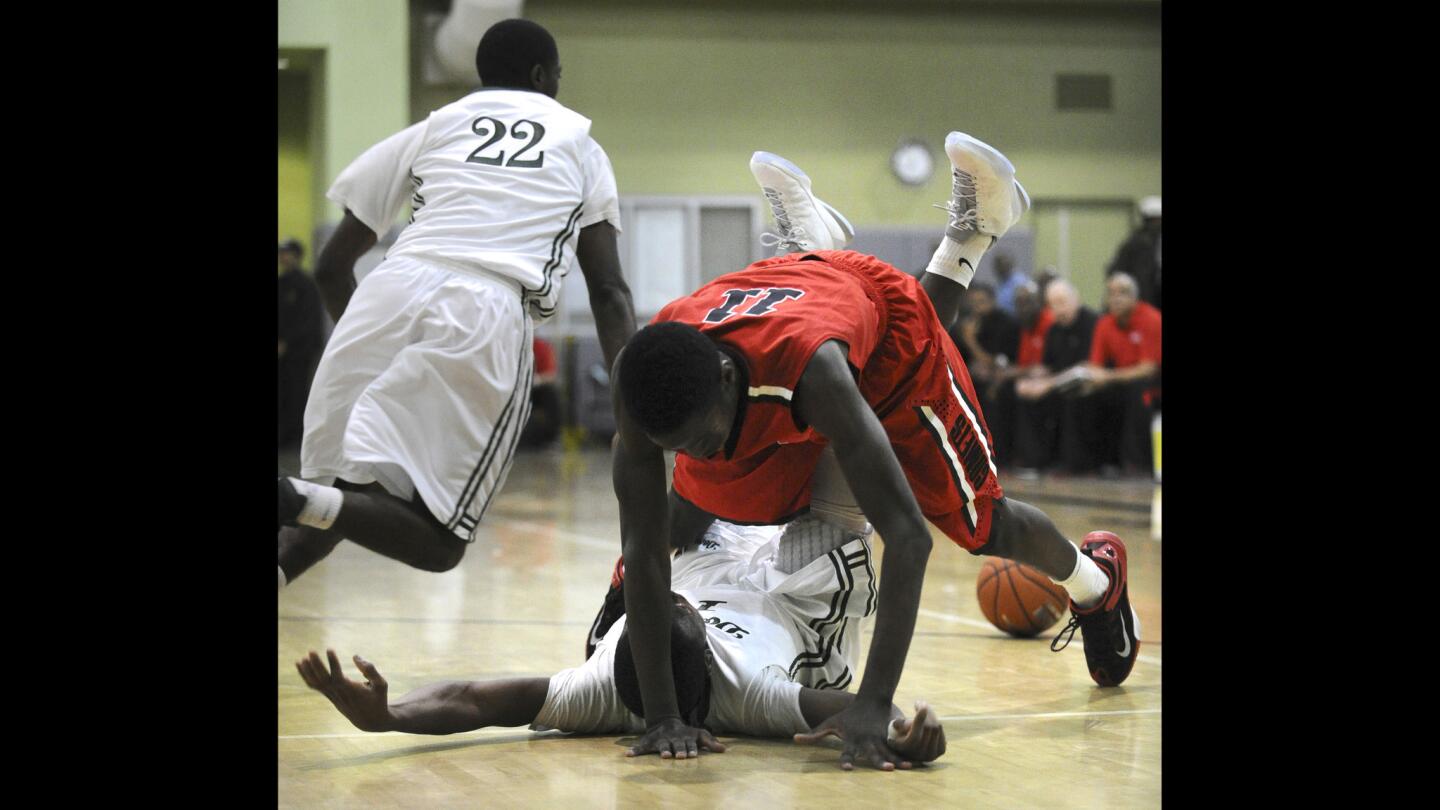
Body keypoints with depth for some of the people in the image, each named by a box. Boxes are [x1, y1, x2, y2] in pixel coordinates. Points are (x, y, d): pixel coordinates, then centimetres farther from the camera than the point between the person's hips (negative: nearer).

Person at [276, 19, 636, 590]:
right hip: (490, 313, -2)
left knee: (337, 496, 15)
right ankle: (298, 501, -22)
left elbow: (332, 269, 25)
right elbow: (608, 291, 18)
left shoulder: (433, 127, 26)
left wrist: (364, 343, 41)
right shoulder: (579, 143, 27)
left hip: (389, 292, 2)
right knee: (438, 541, 5)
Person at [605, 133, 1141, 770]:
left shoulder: (806, 363, -51)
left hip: (887, 325, -3)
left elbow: (907, 536, -52)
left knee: (983, 527, 13)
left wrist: (875, 703, -58)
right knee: (682, 519, 6)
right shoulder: (641, 383, -41)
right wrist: (660, 715, -39)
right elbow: (642, 547, -34)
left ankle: (1093, 579, 44)